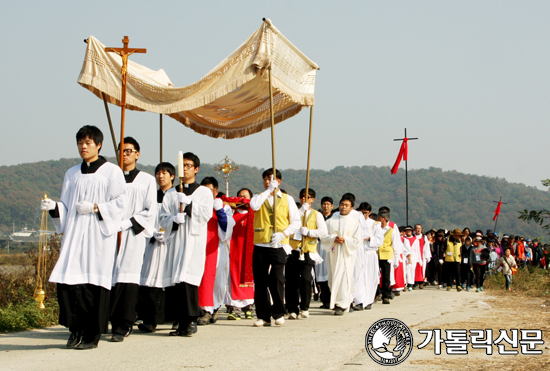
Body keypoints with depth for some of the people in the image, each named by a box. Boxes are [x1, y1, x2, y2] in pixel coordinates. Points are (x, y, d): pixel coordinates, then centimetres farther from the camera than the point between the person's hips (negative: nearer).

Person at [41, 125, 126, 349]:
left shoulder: (112, 172, 3)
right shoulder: (72, 174, 18)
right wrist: (53, 206, -4)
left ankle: (92, 335, -1)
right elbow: (66, 206, 16)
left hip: (98, 236, -4)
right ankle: (76, 330, 7)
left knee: (94, 284, -7)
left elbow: (120, 202, -3)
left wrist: (95, 208, -14)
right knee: (68, 282, -6)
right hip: (74, 234, 5)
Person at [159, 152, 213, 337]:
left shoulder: (204, 192, 11)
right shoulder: (171, 194, 18)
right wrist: (175, 218, -9)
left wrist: (187, 201, -9)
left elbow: (206, 214, -4)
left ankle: (191, 321, -12)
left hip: (194, 240, -3)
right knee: (176, 283, -2)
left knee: (188, 280, -16)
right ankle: (182, 323, 2)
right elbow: (163, 219, 11)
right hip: (175, 241, 4)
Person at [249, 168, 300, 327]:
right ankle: (263, 316, 8)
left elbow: (296, 222, 4)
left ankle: (278, 313, 7)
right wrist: (268, 190, -11)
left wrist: (283, 233, -11)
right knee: (260, 281, 1)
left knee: (276, 280, -8)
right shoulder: (260, 197, 12)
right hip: (260, 245, 2)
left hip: (278, 246, -2)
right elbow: (254, 205, -13)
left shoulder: (287, 199, 9)